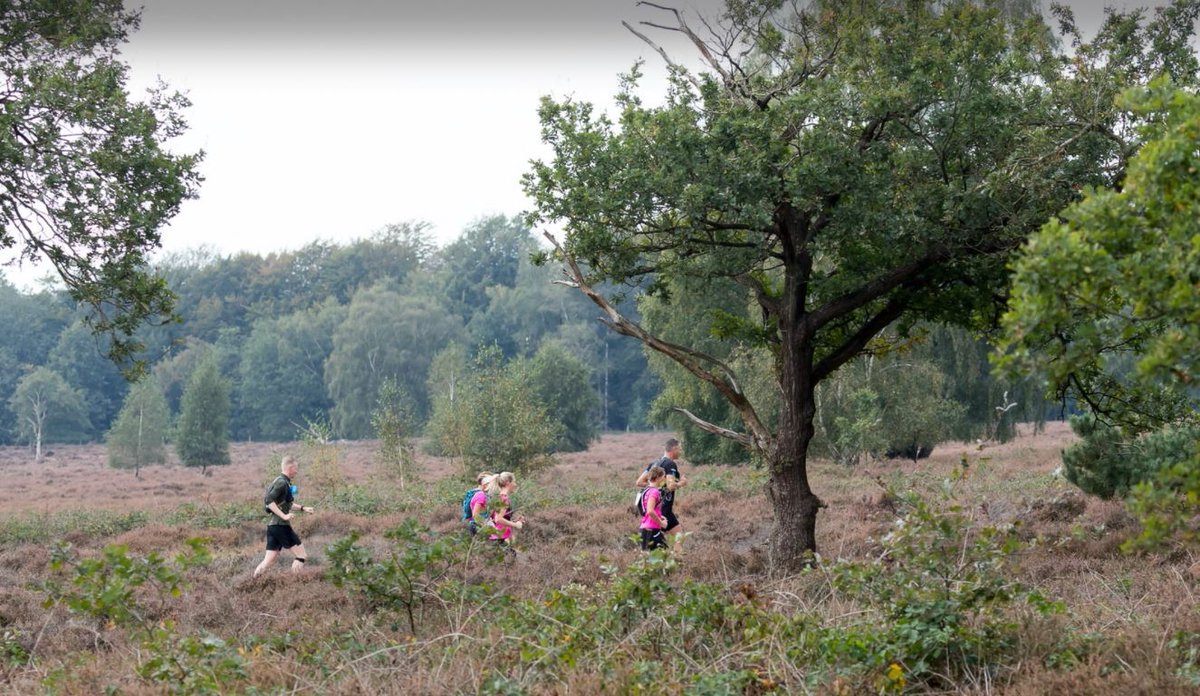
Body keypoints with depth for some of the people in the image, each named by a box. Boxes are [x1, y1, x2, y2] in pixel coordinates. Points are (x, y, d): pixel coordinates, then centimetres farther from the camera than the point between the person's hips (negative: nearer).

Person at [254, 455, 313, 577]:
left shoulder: (280, 481, 17)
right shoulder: (282, 482, -13)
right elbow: (269, 500, -24)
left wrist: (302, 508, 27)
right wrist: (284, 516, -24)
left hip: (272, 525, 9)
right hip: (280, 526, -9)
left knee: (268, 561, 8)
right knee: (301, 556, -2)